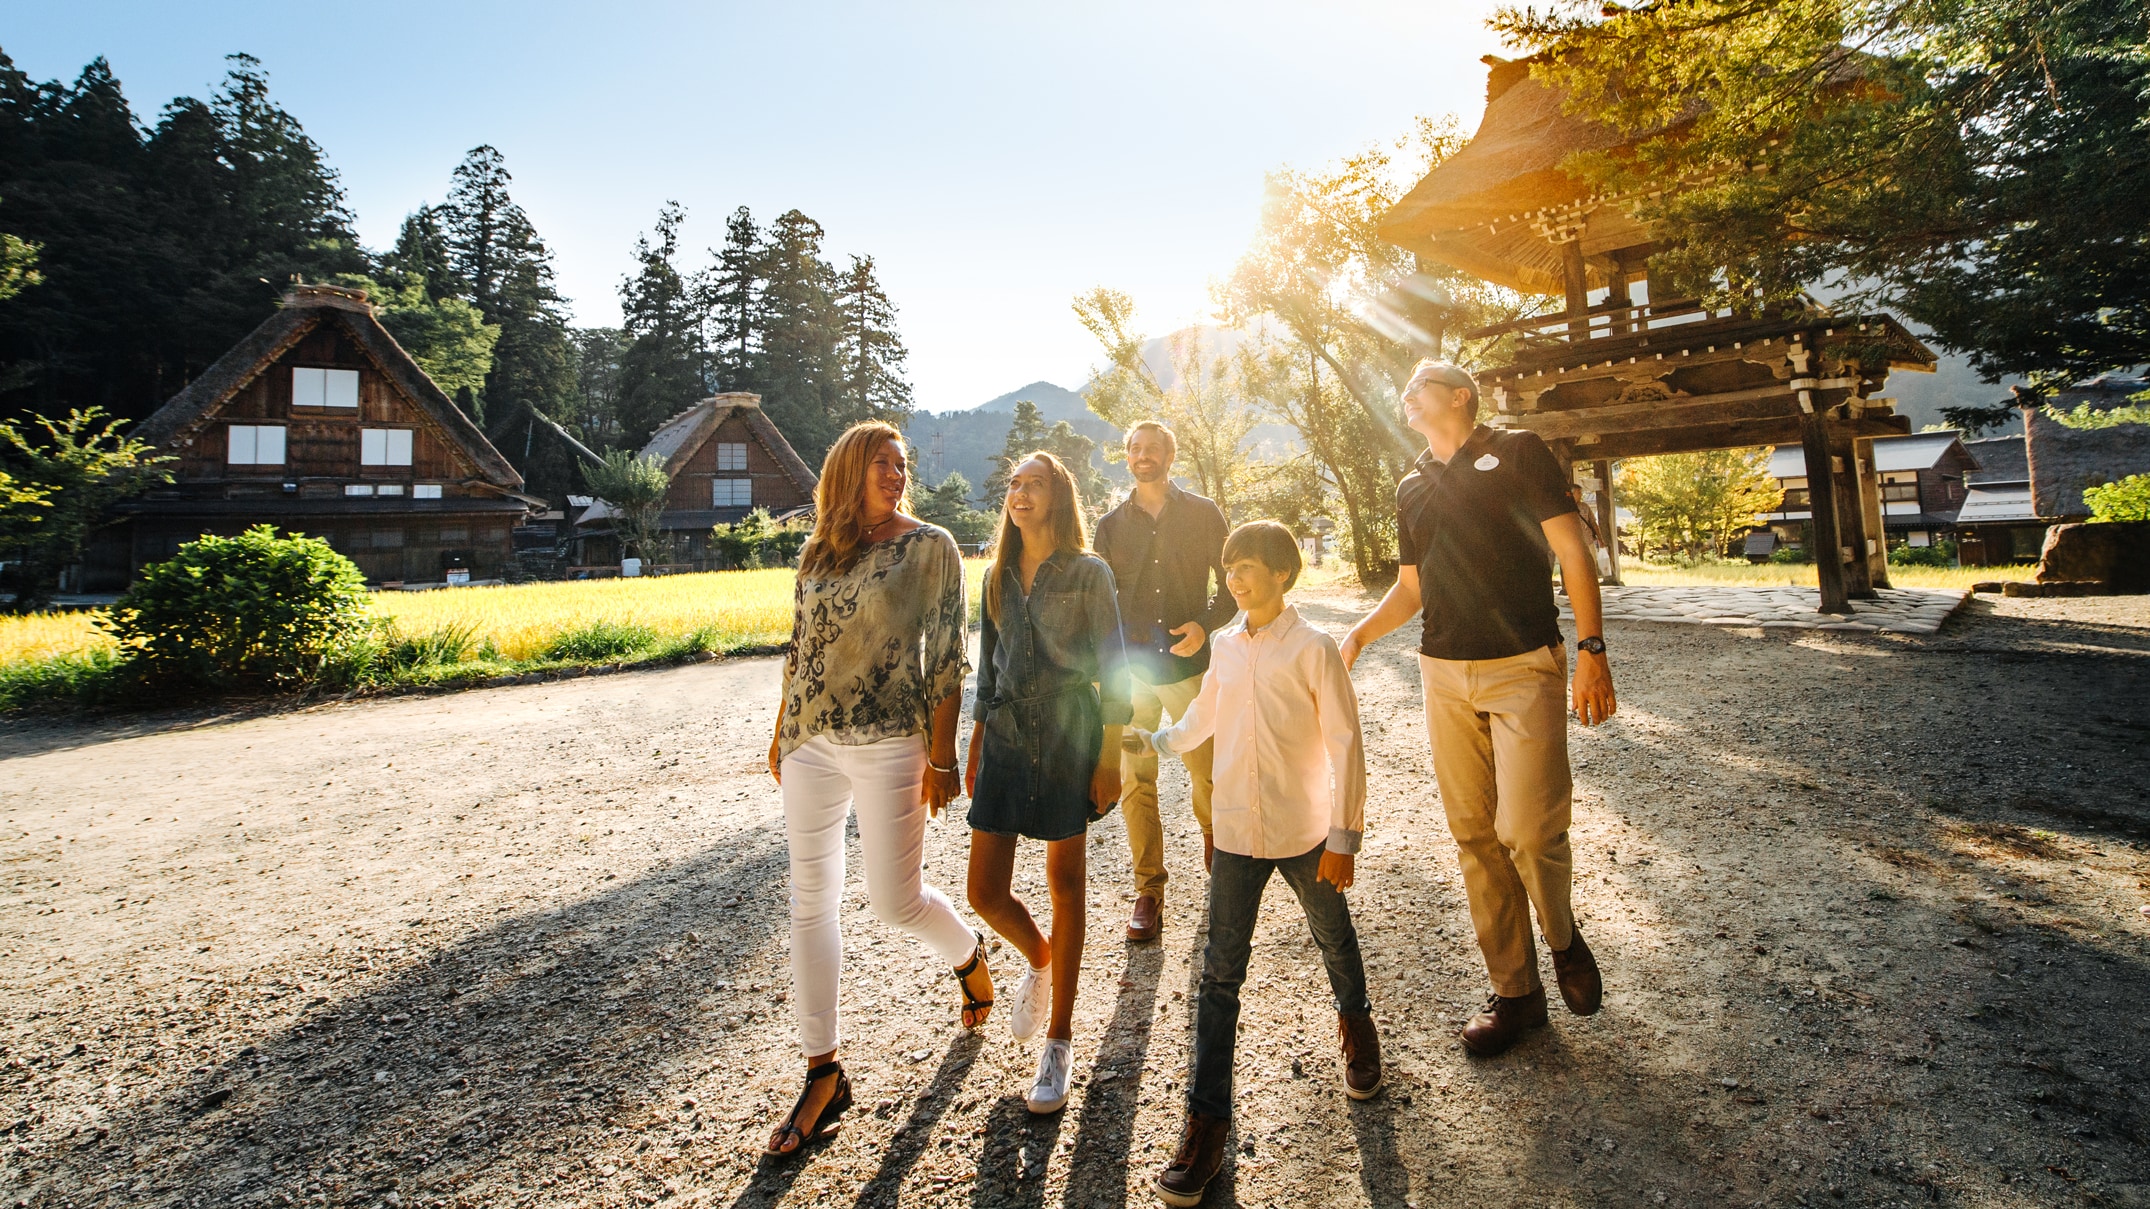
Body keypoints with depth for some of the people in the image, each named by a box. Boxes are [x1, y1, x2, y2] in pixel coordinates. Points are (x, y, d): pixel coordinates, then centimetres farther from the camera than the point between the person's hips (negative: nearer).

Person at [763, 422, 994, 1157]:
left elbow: (949, 655, -6)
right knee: (810, 905, 5)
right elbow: (798, 648, 16)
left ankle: (969, 955, 37)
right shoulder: (818, 552, 10)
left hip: (888, 744, -4)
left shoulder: (930, 546, -2)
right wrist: (782, 733, 16)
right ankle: (823, 1075, 19)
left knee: (895, 902, 1)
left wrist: (941, 755, -10)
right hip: (811, 745, 5)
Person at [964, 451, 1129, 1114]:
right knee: (986, 892, 1)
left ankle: (1059, 1038, 23)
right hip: (1006, 737, 4)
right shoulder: (998, 575, 10)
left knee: (1066, 884, 7)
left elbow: (1111, 669, -5)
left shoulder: (1089, 574, -4)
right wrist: (976, 745, 14)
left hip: (1069, 737, -4)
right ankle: (1038, 958, 36)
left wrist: (1110, 757, -8)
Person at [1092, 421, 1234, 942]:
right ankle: (1149, 891, 11)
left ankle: (1213, 833, 41)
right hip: (1130, 669, 1)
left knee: (1205, 769, 8)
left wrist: (1206, 626, -12)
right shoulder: (1112, 524, 10)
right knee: (1136, 782, 0)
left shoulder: (1203, 514, 5)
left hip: (1189, 665, -1)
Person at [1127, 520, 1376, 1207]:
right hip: (1237, 834, 3)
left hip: (1306, 833, -3)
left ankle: (1356, 1025, 52)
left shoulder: (1313, 649, -11)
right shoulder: (1226, 647, 3)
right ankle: (1206, 1117, 11)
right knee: (1221, 972, 3)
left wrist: (1343, 836, -12)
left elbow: (1345, 746, -11)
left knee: (1334, 939, 21)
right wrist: (1156, 741, 29)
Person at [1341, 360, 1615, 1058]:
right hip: (1444, 675, 5)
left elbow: (1573, 552, -3)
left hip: (1525, 667, -5)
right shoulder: (1411, 488, 16)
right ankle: (1515, 992, 19)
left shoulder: (1517, 452, 1)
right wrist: (1358, 636, 3)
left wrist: (1592, 648, -12)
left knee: (1529, 831, -11)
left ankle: (1564, 938, 21)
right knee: (1474, 836, 6)